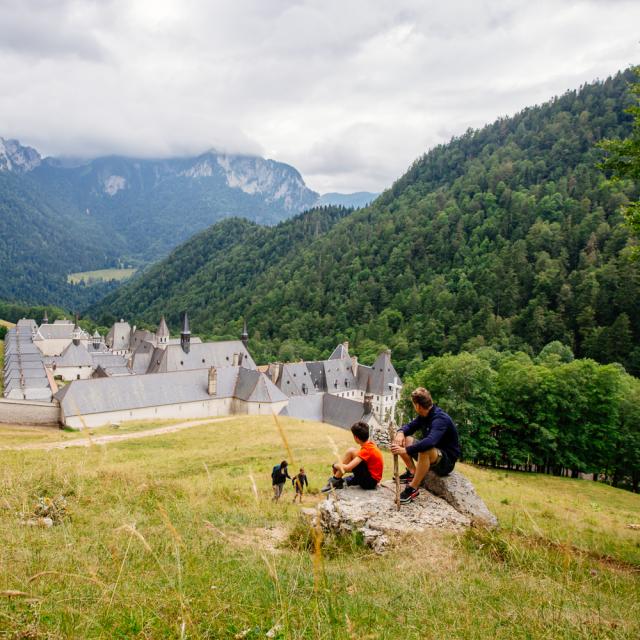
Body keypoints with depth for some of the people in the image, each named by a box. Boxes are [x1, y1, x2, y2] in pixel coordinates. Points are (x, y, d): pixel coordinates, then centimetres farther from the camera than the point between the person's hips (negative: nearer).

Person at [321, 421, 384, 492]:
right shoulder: (370, 444, 5)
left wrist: (337, 466, -8)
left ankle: (335, 480, -9)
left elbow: (348, 468, -27)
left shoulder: (366, 450, -23)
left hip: (370, 481, -10)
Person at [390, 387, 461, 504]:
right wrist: (401, 432, -14)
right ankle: (412, 472, -3)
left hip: (446, 461, -9)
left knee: (425, 450, -40)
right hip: (432, 453, 9)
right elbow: (410, 426, 10)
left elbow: (430, 442, -42)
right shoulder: (423, 416, 1)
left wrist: (406, 450, -47)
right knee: (403, 439, 0)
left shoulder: (440, 419, -26)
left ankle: (413, 488, -28)